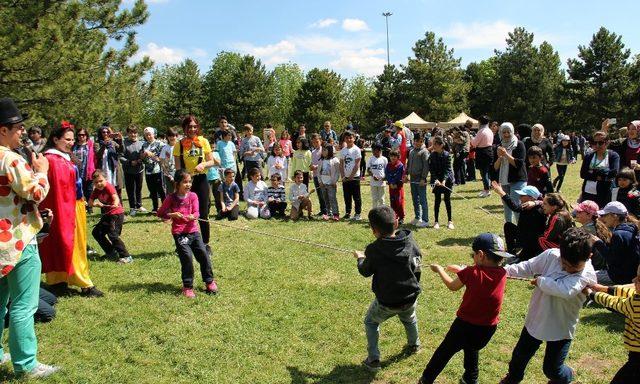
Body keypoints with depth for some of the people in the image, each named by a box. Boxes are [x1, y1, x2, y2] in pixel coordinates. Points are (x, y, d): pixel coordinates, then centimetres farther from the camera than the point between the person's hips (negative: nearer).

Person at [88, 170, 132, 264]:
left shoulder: (109, 187, -18)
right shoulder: (96, 190, 4)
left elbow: (115, 197, -34)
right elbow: (90, 202, 2)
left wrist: (115, 204, -56)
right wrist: (96, 204, -20)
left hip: (117, 214, -9)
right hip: (107, 214, 9)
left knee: (112, 234, -20)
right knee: (96, 232, 14)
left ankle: (126, 257, -18)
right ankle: (111, 252, 23)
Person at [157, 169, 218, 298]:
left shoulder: (193, 196, 3)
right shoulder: (171, 198, -3)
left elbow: (196, 213, -6)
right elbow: (160, 214, 2)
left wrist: (193, 216, -29)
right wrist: (172, 215, -16)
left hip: (193, 230, 3)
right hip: (179, 233, -3)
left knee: (204, 254, -1)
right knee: (187, 257, -12)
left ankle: (209, 281, 19)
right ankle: (187, 286, 6)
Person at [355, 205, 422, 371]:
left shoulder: (373, 250, -23)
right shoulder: (411, 243, -12)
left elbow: (365, 272, -4)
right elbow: (417, 268, 1)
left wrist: (360, 258, 17)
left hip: (387, 303, -4)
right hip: (411, 298, 4)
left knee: (370, 322, 25)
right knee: (409, 319, 36)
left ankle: (373, 359, 22)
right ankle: (414, 345, 58)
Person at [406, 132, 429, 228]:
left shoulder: (424, 151, -9)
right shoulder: (412, 151, 15)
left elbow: (426, 166, -14)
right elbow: (408, 163, 21)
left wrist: (423, 178, -18)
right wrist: (406, 175, 14)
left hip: (420, 179, -8)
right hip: (412, 179, 8)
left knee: (422, 200, -5)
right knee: (415, 199, 14)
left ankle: (425, 220, -1)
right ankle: (417, 217, 25)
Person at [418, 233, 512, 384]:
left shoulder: (472, 272, -22)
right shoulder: (502, 274, -11)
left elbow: (452, 286, -3)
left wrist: (439, 269, 12)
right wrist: (462, 271, 13)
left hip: (465, 324, -3)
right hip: (488, 329, 4)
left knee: (444, 352, 18)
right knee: (472, 349, 33)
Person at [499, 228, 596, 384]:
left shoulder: (587, 274, -24)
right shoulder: (551, 255, -14)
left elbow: (565, 290, -41)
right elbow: (527, 267, -2)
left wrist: (539, 281, -28)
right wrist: (505, 270, -13)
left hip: (561, 328, -3)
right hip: (536, 319, 4)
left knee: (551, 369, 13)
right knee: (520, 355, 22)